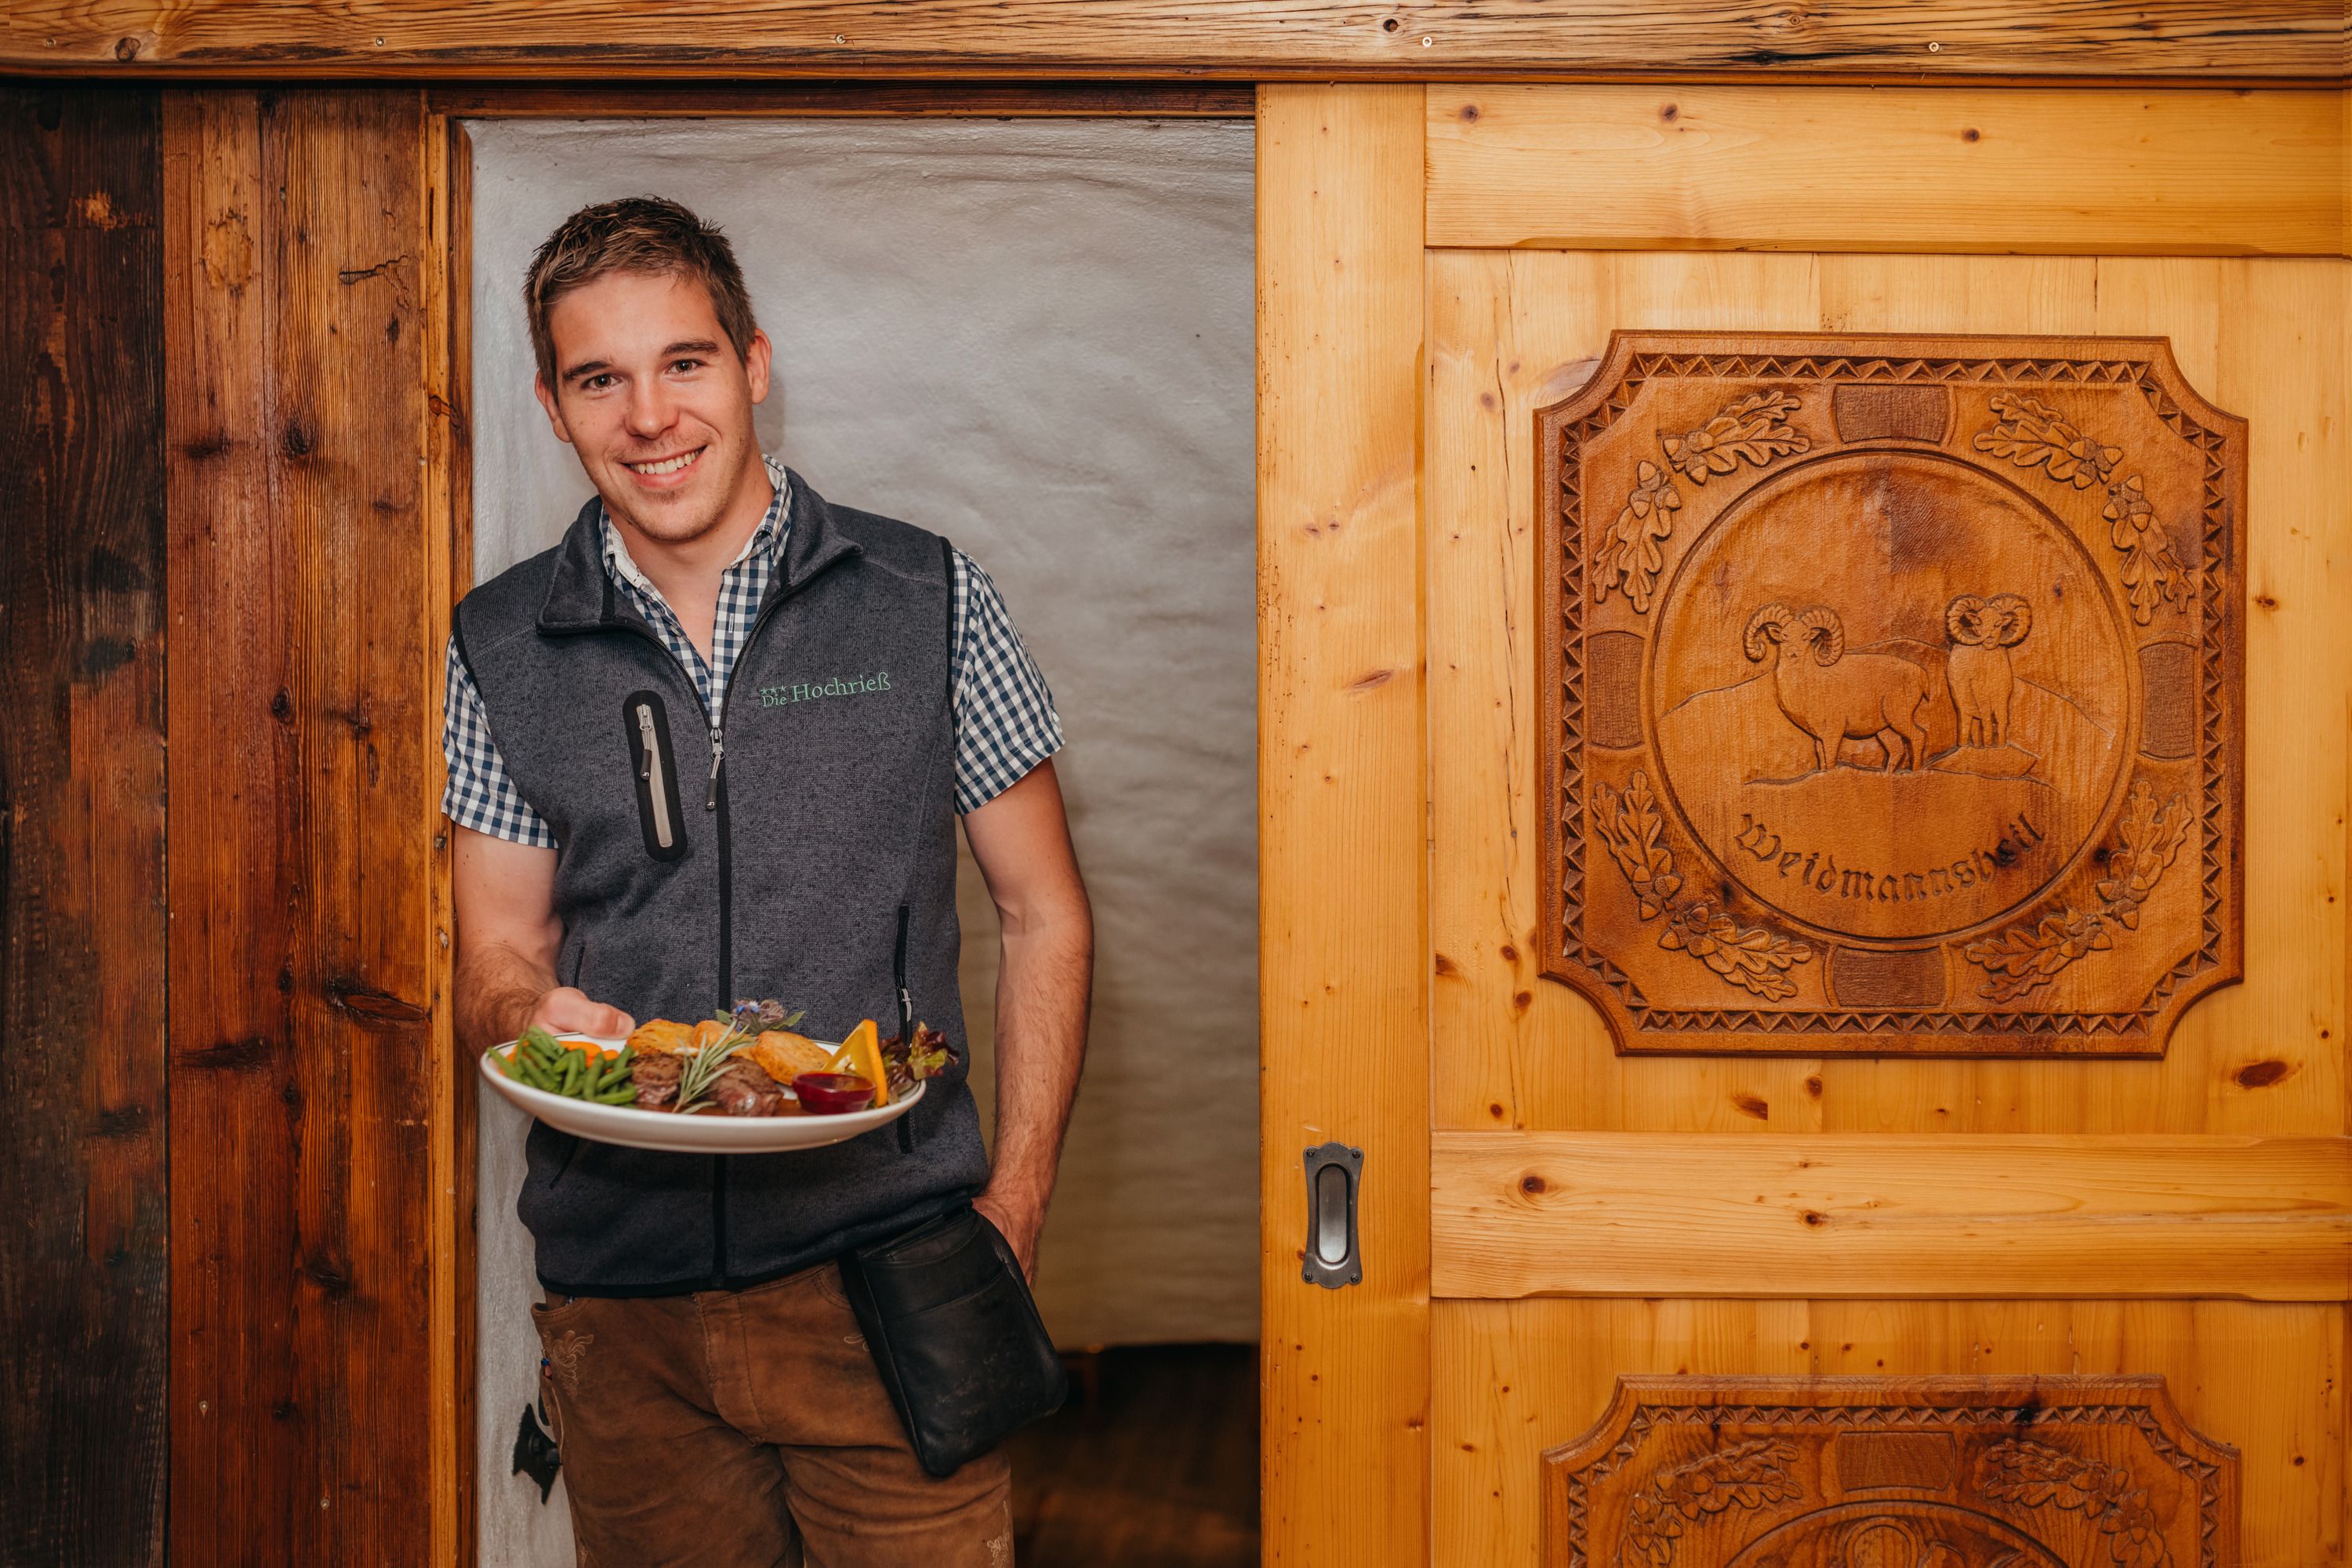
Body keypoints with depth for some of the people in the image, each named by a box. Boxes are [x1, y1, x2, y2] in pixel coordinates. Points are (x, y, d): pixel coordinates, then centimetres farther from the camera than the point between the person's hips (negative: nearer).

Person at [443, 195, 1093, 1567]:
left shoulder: (928, 599, 0)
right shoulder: (500, 651, 5)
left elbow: (1044, 914, 4)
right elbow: (498, 954, 10)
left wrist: (1016, 1206, -4)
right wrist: (534, 1017, -14)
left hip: (893, 1264, -1)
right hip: (623, 1295, 2)